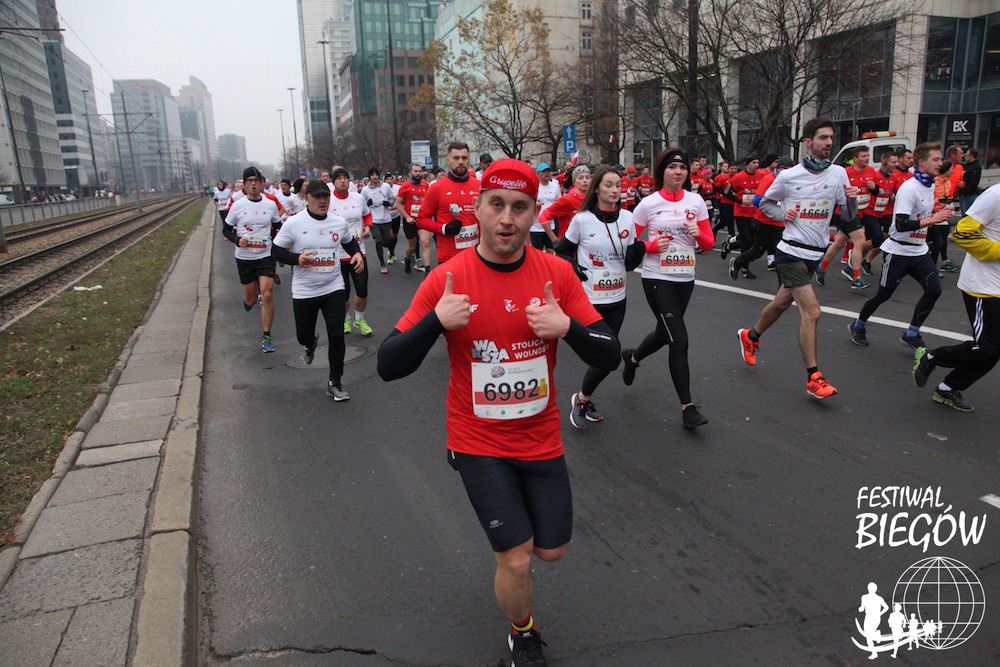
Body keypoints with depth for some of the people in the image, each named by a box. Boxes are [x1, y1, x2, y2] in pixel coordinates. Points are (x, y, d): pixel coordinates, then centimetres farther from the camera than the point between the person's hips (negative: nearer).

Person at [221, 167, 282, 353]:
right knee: (250, 298, 8)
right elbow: (226, 229, 5)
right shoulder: (237, 205, -4)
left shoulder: (271, 204, 0)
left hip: (266, 256, 0)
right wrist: (237, 240, -14)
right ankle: (249, 301, 49)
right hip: (244, 258, 0)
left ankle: (266, 337, -2)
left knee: (266, 295, -14)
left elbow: (278, 227, 16)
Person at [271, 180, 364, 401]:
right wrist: (297, 259, -21)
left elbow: (350, 241, 20)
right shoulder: (293, 223, -9)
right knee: (303, 336, 14)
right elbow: (276, 250, -3)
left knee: (337, 336, -6)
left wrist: (357, 254, -1)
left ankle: (334, 382, 10)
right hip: (304, 291, -1)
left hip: (334, 288, 1)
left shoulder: (339, 222, 0)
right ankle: (311, 344, 55)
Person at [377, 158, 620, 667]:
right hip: (478, 444, -3)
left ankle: (511, 540, 53)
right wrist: (436, 321, -29)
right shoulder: (447, 279, -15)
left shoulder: (557, 272, -8)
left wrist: (568, 326, -26)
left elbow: (609, 356, -6)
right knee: (516, 561, 0)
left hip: (542, 440, 3)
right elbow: (389, 367, -13)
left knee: (552, 551, 16)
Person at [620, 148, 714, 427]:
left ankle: (632, 357, 52)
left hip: (685, 278, 5)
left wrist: (698, 234, -16)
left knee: (664, 333, 19)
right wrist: (653, 245, -20)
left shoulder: (696, 201, 4)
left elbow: (709, 243, 5)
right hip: (657, 278, -5)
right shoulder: (649, 204, -6)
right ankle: (687, 407, -2)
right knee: (679, 340, -11)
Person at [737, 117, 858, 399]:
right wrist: (783, 214, -9)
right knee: (811, 311, -13)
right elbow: (766, 203, 10)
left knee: (782, 302, 20)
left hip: (815, 253, 5)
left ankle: (751, 336, 45)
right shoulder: (788, 176, -6)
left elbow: (849, 215, 5)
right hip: (791, 251, -5)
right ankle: (814, 378, -6)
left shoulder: (838, 173, 1)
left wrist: (852, 199, -16)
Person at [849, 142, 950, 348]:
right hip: (898, 251, -7)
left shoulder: (930, 186, 10)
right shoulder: (908, 188, -18)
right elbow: (901, 224, -27)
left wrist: (938, 216, 10)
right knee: (883, 294, 4)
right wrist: (934, 219, -25)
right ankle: (858, 326, 26)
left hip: (919, 251, 7)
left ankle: (912, 333, 6)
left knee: (934, 289, -6)